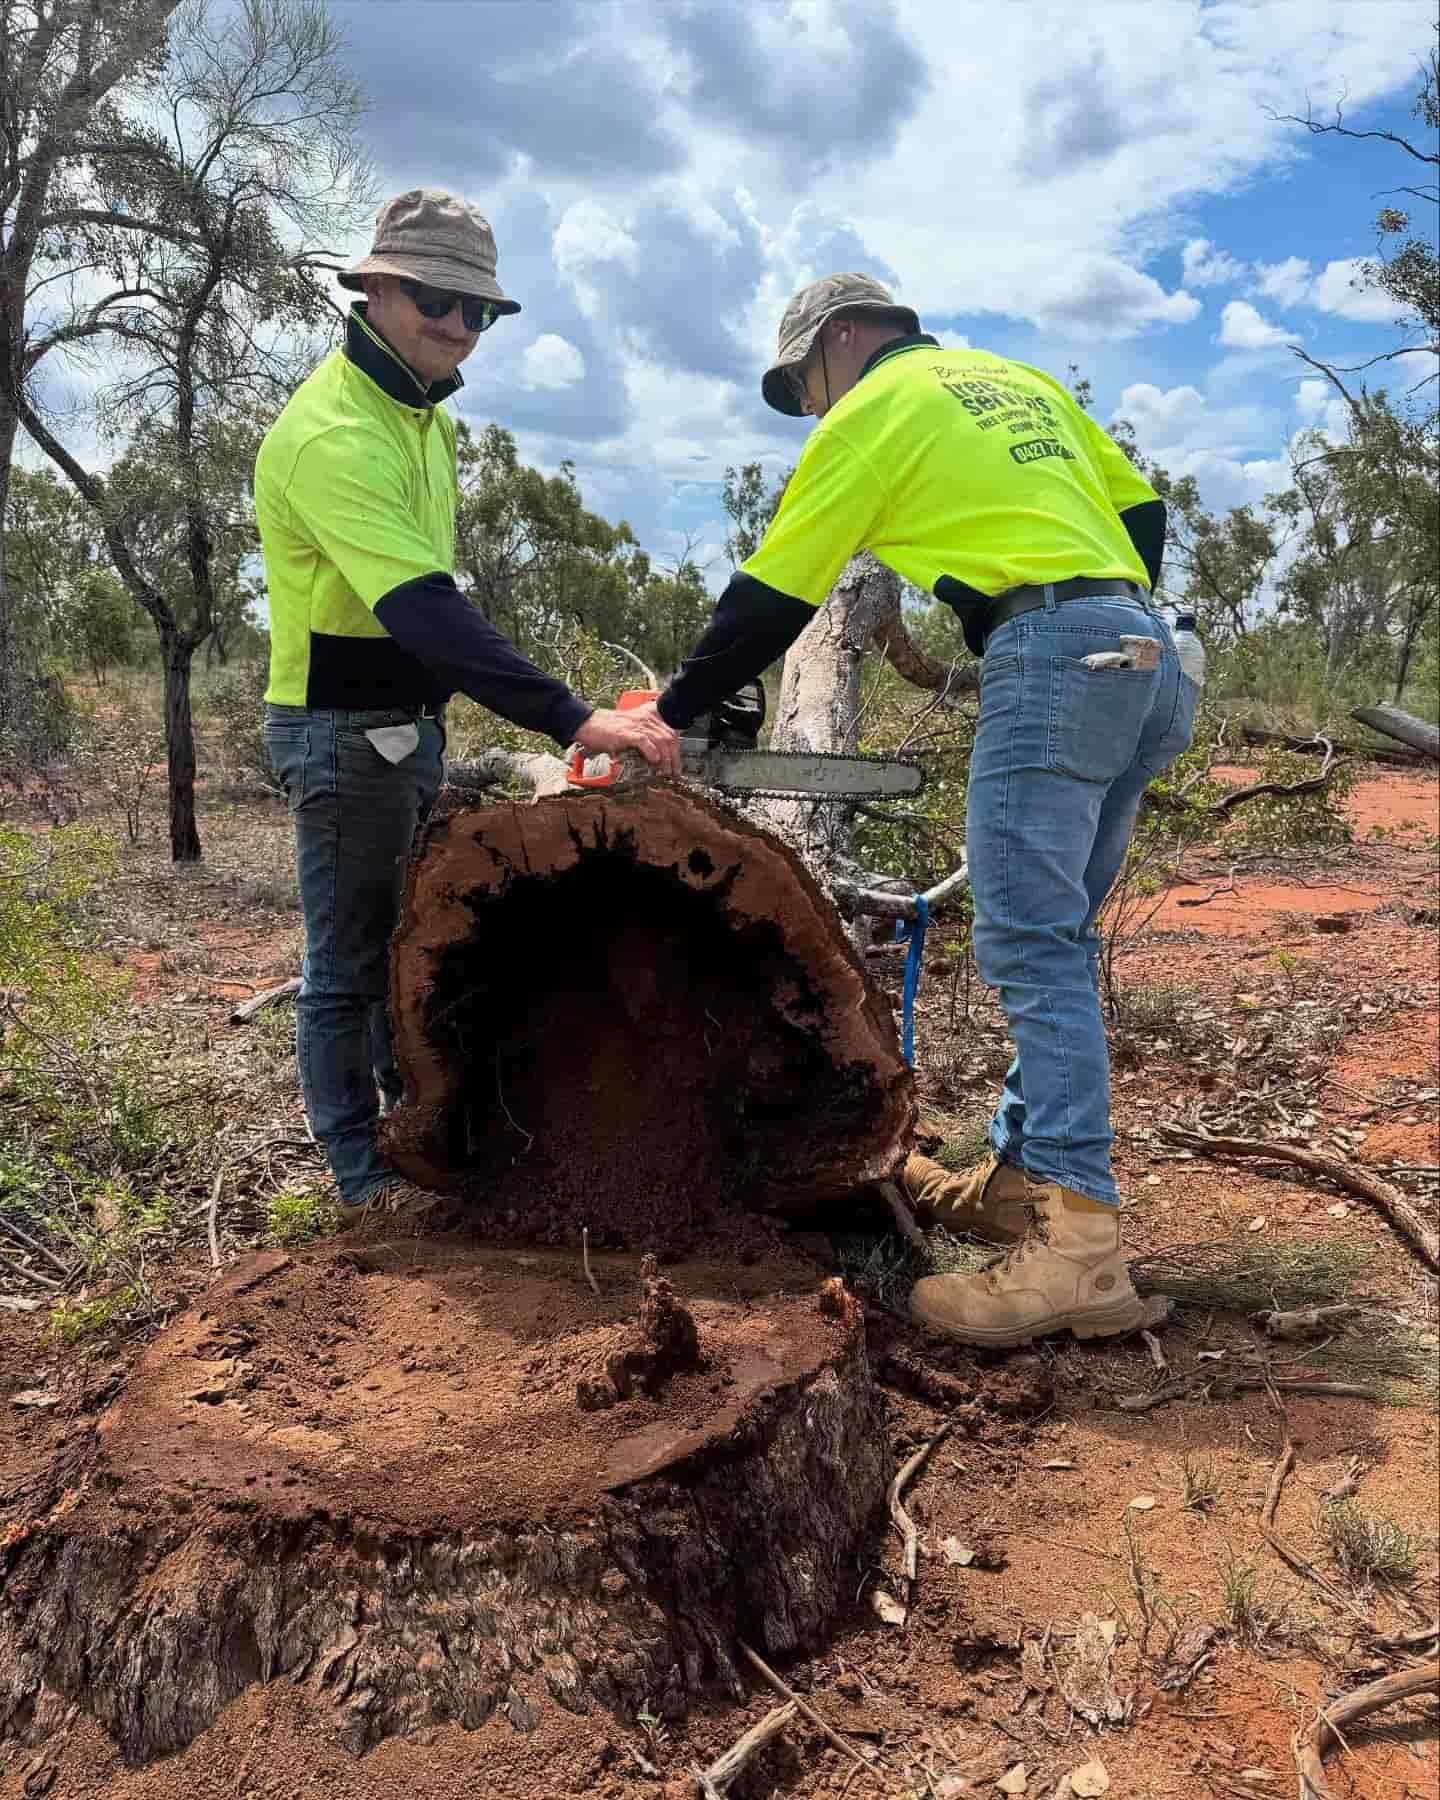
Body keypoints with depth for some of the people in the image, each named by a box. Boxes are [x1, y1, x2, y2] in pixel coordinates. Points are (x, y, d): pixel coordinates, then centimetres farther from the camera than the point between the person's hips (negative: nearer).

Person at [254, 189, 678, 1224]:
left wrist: (435, 703, 16)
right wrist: (575, 720, -41)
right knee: (351, 960, 0)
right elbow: (424, 609, -35)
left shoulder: (424, 416, 9)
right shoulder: (333, 433, -23)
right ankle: (366, 1181, 13)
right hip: (342, 733, -9)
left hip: (408, 722, 10)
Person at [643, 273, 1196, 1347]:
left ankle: (1077, 1252, -20)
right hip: (1145, 654, 9)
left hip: (1047, 657, -9)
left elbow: (772, 597, 5)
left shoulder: (874, 407, 7)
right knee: (1056, 936, 10)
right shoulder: (1020, 380, 28)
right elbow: (1142, 512, 26)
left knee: (1033, 950, -14)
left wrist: (673, 713, 14)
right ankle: (1021, 1178, 15)